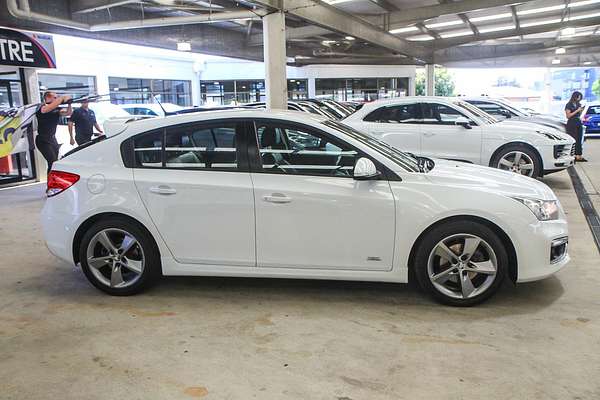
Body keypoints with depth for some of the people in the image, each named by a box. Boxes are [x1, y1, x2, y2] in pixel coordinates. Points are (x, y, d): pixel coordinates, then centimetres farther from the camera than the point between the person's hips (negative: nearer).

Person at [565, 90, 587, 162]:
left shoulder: (578, 104, 13)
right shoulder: (569, 105, -4)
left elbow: (580, 115, 21)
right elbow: (568, 116, -11)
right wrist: (577, 111, -14)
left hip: (579, 123, 7)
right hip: (572, 124, -7)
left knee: (579, 140, 4)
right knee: (573, 140, -9)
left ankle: (579, 156, 5)